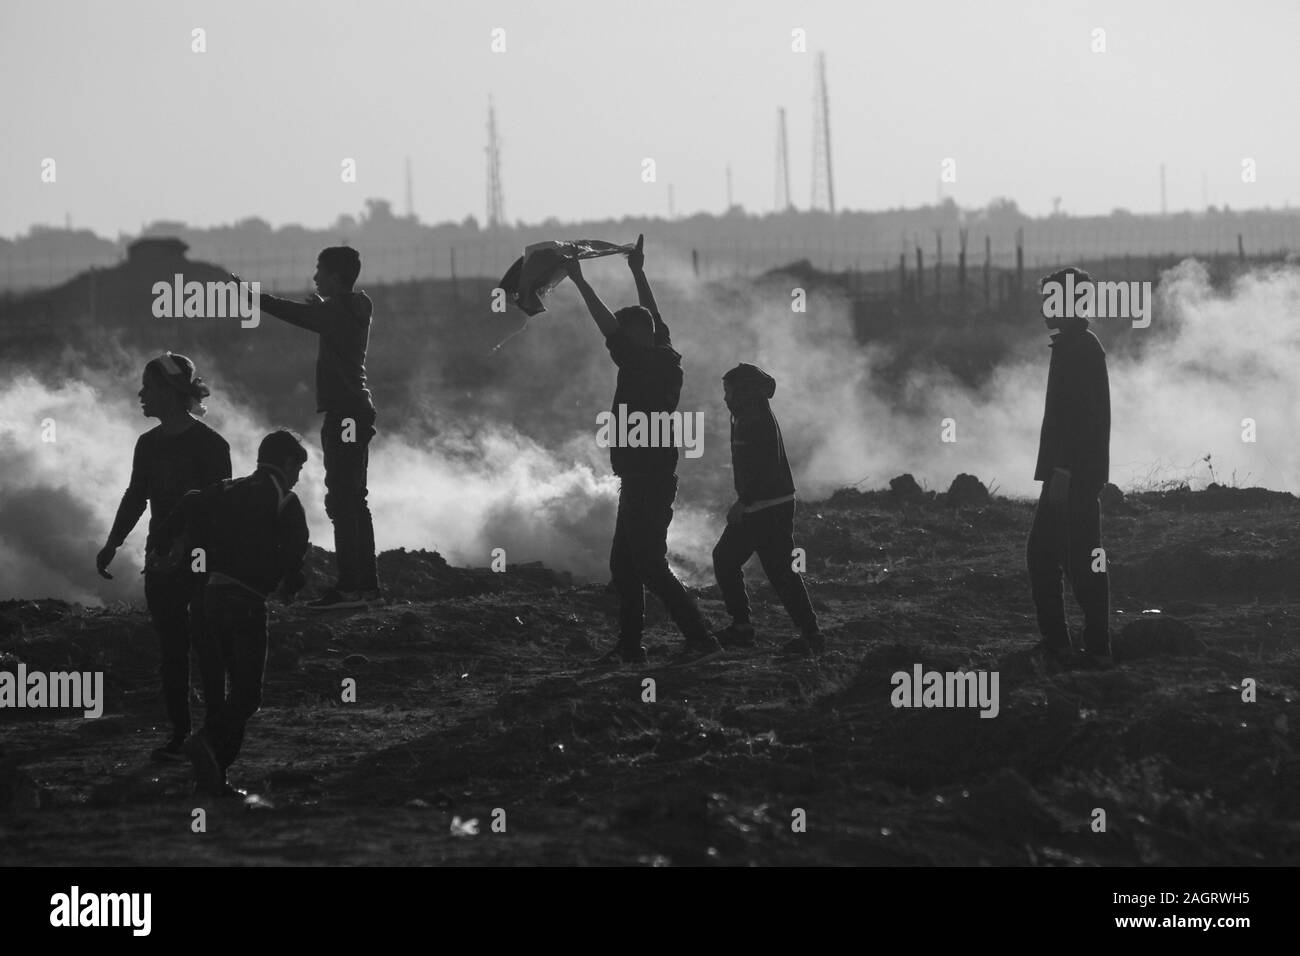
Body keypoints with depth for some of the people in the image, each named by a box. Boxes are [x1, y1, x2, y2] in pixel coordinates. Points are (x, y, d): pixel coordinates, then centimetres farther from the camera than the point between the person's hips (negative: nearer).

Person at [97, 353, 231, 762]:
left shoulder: (209, 444, -8)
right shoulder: (149, 444, 10)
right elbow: (135, 497, 19)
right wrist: (112, 544, 13)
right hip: (162, 560, 6)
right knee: (170, 650, 4)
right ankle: (179, 732, 7)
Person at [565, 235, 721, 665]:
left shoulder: (641, 363, -15)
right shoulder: (665, 360, 9)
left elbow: (610, 327, -16)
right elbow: (654, 320, 24)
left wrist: (580, 281, -10)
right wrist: (638, 273, 32)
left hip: (646, 481, -10)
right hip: (653, 480, 10)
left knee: (649, 565, -9)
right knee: (624, 564, 14)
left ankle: (699, 637, -13)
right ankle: (630, 645, 17)